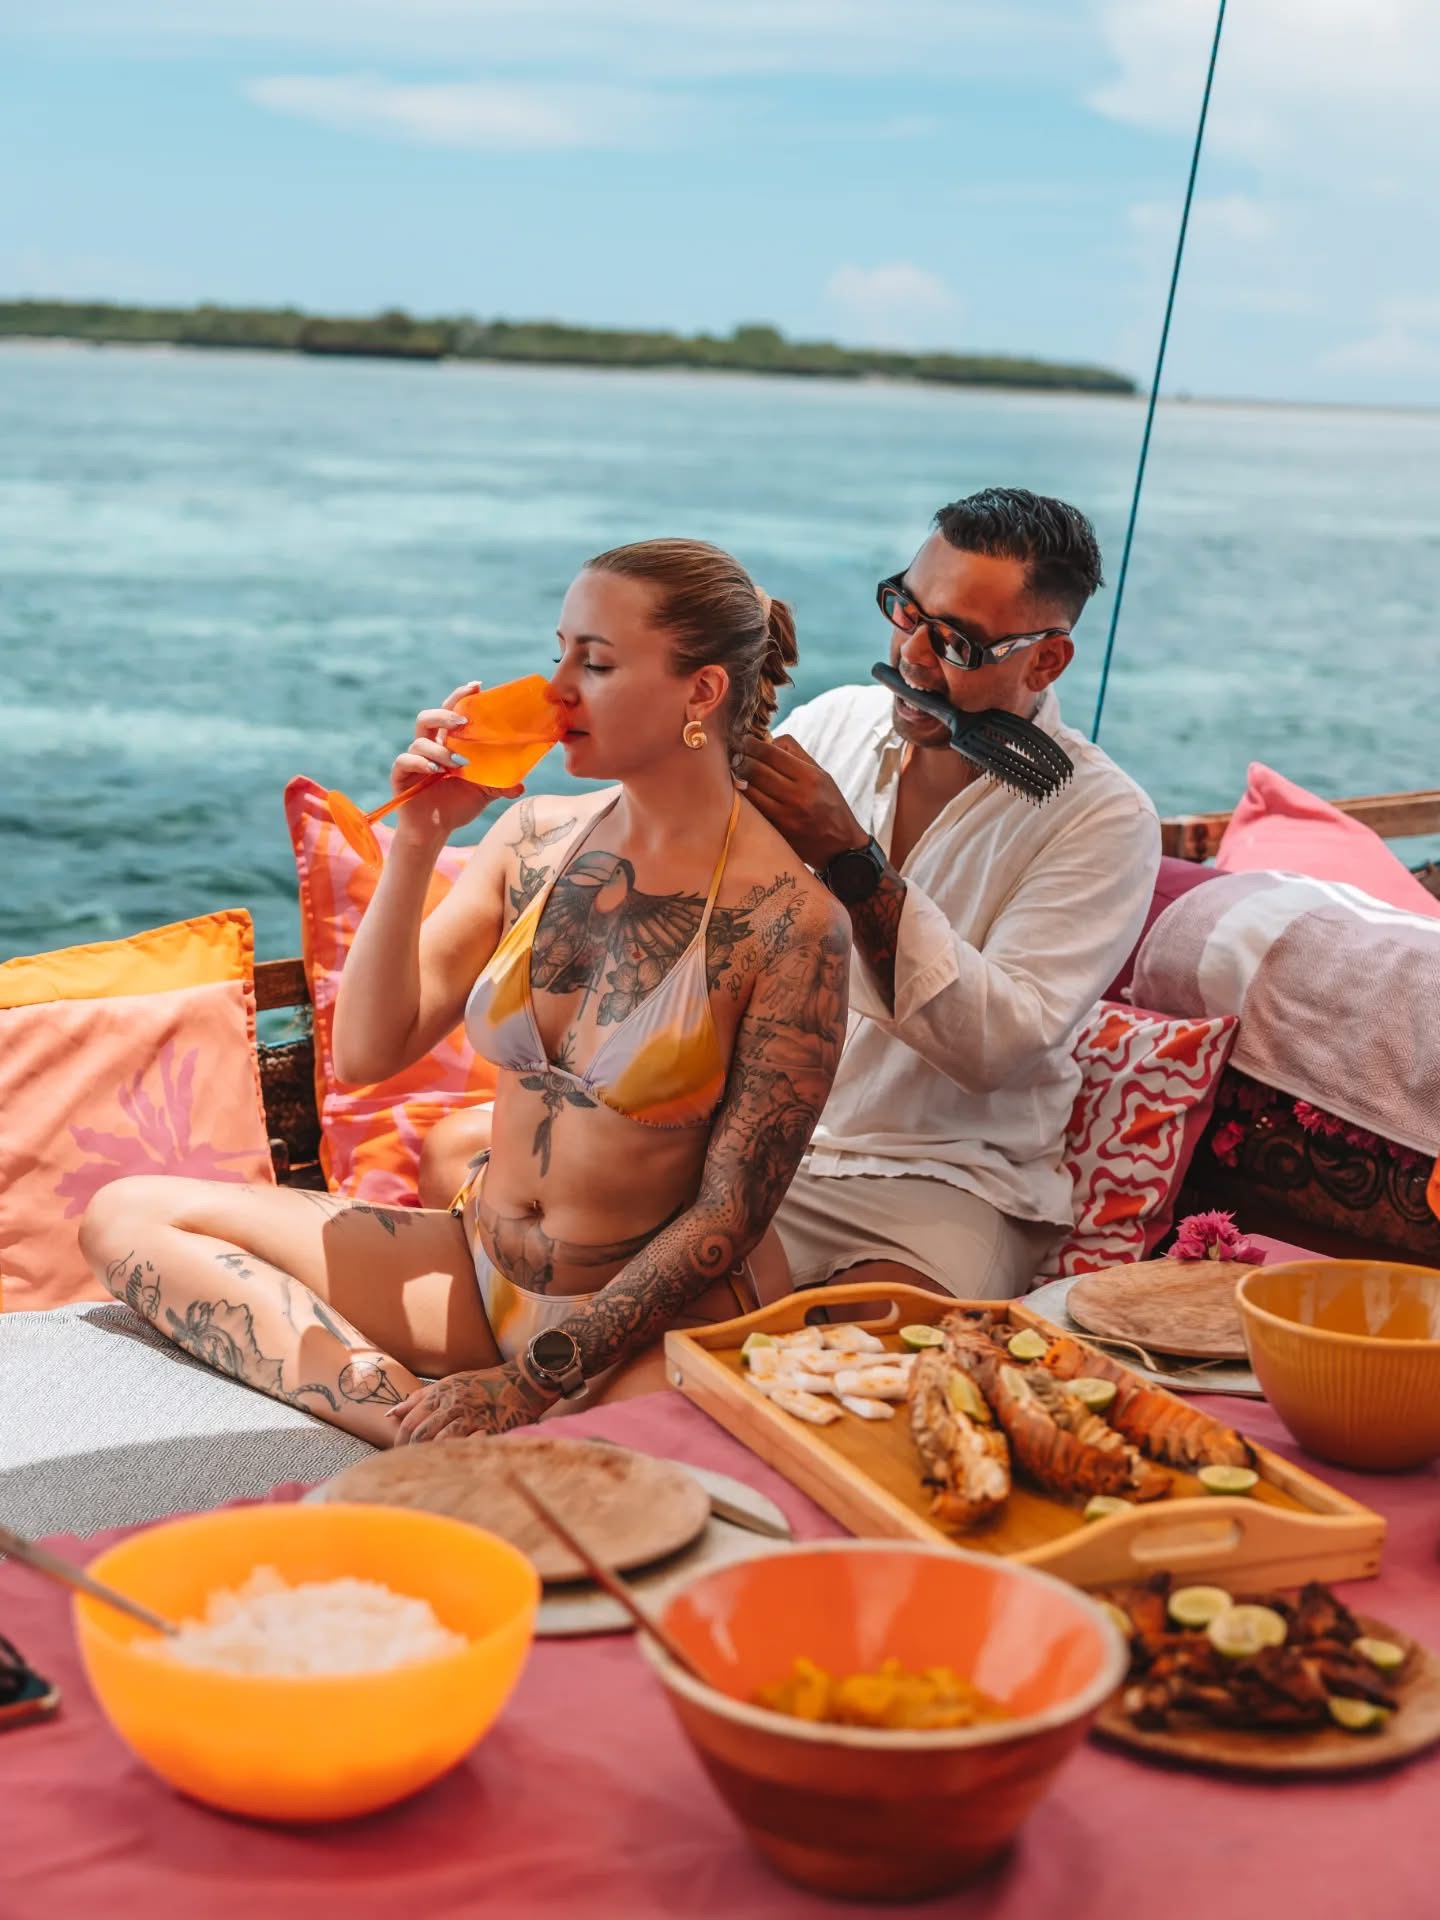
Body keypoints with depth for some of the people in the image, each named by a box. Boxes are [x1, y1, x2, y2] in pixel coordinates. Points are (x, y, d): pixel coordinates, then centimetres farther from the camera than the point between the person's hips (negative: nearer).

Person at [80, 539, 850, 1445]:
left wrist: (535, 1380, -18)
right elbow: (367, 1052, 2)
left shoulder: (791, 920, -13)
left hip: (649, 1318, -7)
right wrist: (418, 842, -10)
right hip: (476, 1263, 8)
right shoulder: (536, 836, 2)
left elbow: (729, 1216, -13)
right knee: (128, 1215, -4)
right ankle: (423, 1423, -18)